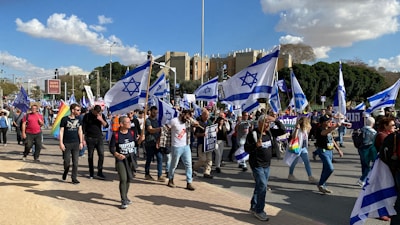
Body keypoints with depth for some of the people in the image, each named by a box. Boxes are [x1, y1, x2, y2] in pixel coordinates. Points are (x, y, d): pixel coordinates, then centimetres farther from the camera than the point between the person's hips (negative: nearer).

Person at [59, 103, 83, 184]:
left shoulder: (78, 119, 8)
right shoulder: (65, 119, -4)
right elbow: (61, 131, -3)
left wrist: (81, 142, 7)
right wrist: (61, 143, -9)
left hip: (76, 143, 3)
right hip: (66, 143, -3)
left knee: (75, 162, 1)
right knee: (67, 161, 3)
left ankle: (74, 178, 9)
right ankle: (65, 173, 31)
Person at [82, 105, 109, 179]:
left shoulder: (101, 116, 4)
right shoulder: (87, 116, -3)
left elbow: (106, 126, -2)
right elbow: (83, 128, -1)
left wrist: (101, 120, -19)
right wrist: (83, 139, -4)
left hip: (99, 138, 2)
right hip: (90, 139, -2)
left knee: (101, 155, -7)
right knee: (90, 156, 5)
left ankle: (100, 172, 3)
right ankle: (91, 174, 16)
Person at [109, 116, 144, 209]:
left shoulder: (132, 133, 2)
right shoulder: (116, 135, -12)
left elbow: (136, 143, 9)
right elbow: (112, 148, -9)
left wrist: (140, 139, -11)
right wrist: (117, 154, -27)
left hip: (130, 159, 5)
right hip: (120, 159, -5)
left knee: (128, 178, 14)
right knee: (123, 179, -11)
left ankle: (125, 197, 34)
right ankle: (123, 201, -1)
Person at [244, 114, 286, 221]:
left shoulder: (270, 132, 5)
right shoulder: (252, 134, -13)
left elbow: (283, 130, 2)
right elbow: (246, 148, -13)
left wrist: (275, 120, -9)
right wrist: (256, 145, -30)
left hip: (267, 165, 7)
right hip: (257, 165, -7)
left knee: (260, 186, 15)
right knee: (262, 186, -12)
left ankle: (253, 207, 29)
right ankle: (259, 211, -1)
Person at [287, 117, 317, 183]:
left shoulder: (305, 130, 6)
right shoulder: (297, 130, -18)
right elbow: (294, 137, -33)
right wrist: (297, 128, -41)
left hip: (304, 148, 7)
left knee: (307, 162, 1)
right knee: (294, 162, 8)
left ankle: (310, 177, 1)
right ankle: (290, 175, 26)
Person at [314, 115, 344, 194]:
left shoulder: (329, 129, 12)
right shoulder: (320, 130, -16)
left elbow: (332, 140, 21)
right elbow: (326, 132, -40)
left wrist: (338, 150, 20)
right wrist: (335, 126, -52)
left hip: (329, 151, 9)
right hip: (323, 151, -9)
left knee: (326, 169, 13)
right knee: (330, 168, -16)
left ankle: (323, 186, 24)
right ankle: (320, 184, -1)